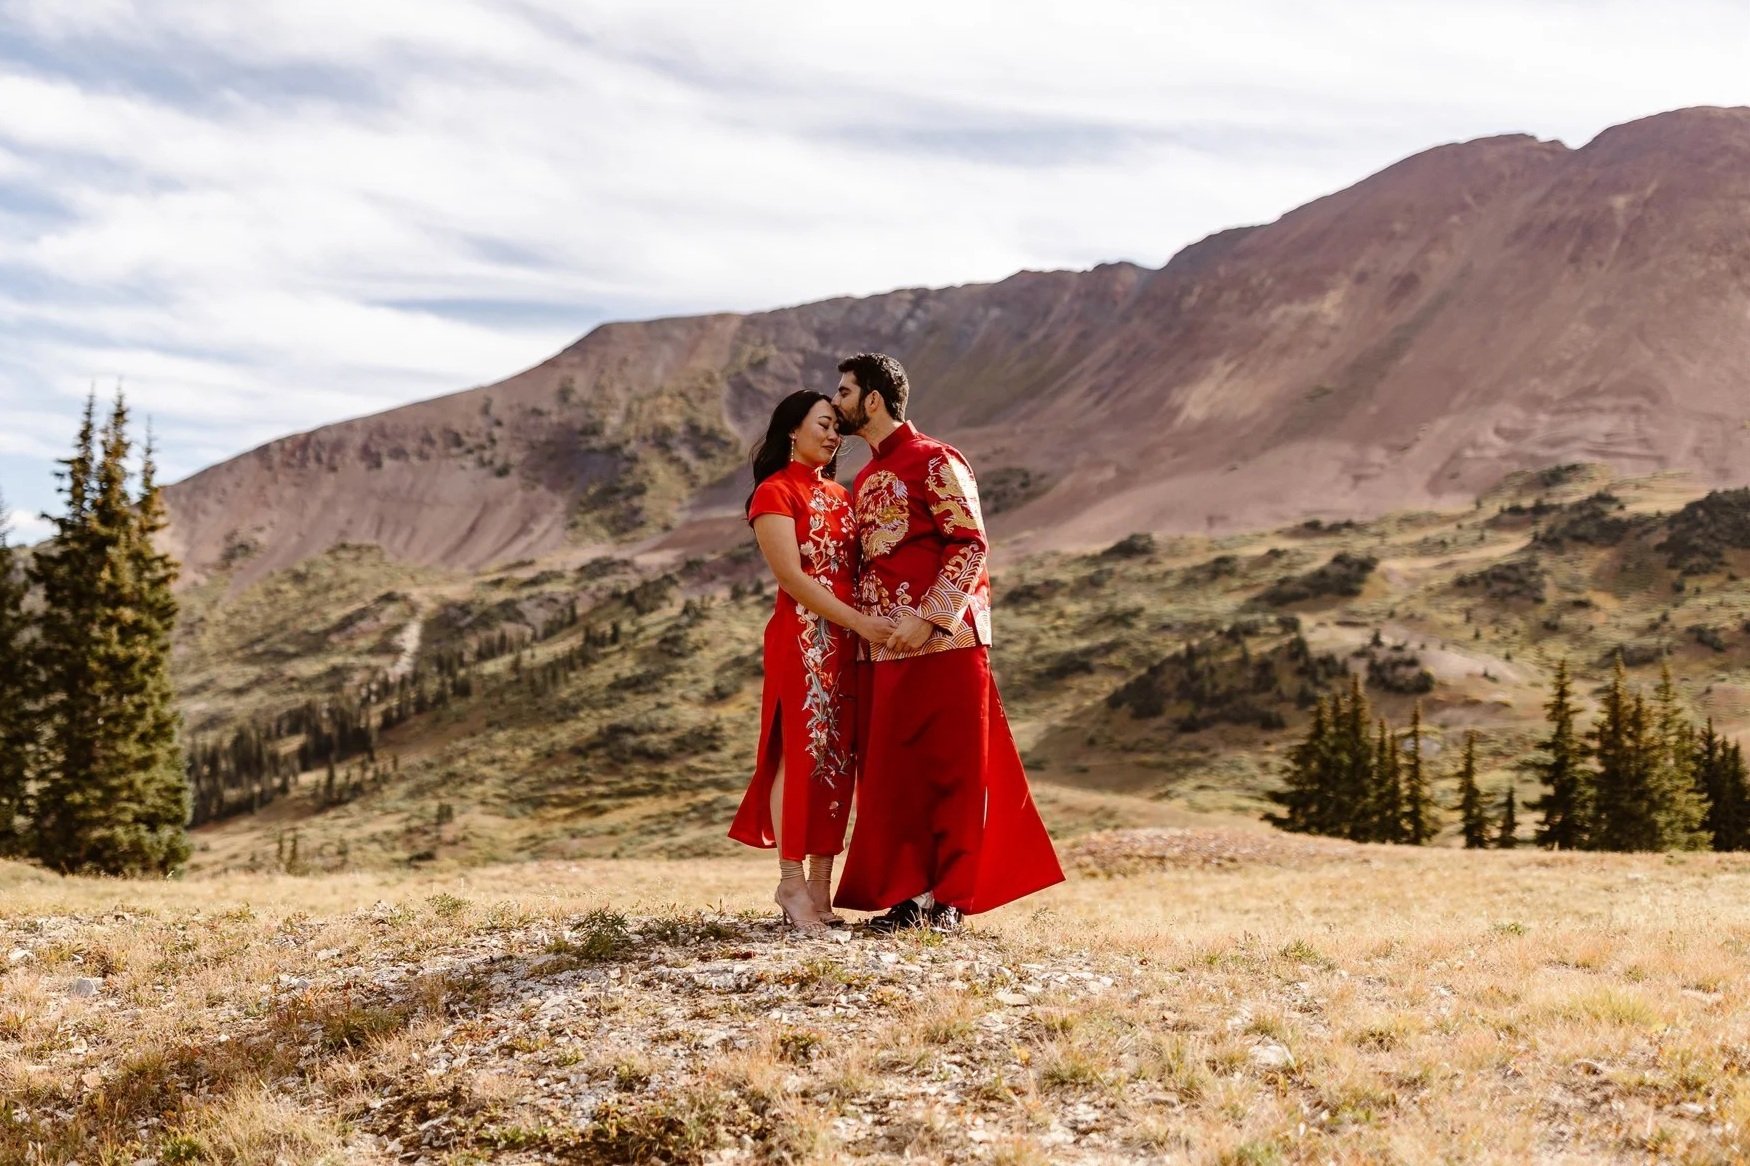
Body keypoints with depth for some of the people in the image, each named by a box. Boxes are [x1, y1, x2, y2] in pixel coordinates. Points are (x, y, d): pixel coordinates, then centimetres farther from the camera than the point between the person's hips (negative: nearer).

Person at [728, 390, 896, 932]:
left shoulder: (841, 495, 19)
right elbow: (792, 575, -13)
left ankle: (821, 886, 9)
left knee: (838, 758, 5)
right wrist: (860, 621, -17)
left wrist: (875, 625, 0)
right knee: (801, 752, -6)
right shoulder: (775, 492, -3)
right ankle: (792, 883, -1)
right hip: (802, 638, -7)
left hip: (850, 641, 7)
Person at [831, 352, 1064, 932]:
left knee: (951, 769, -1)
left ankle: (951, 897, 4)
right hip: (884, 648, 8)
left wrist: (928, 617, -20)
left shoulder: (935, 461, -6)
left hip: (942, 642, -8)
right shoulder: (866, 478, 19)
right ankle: (910, 891, 12)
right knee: (893, 772, 6)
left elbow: (971, 545, -13)